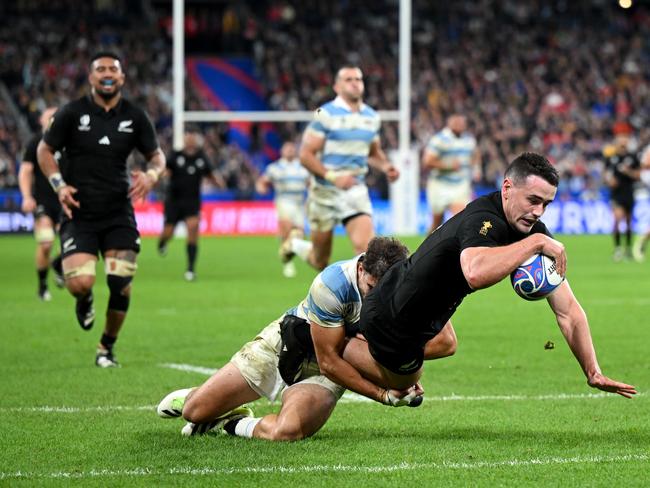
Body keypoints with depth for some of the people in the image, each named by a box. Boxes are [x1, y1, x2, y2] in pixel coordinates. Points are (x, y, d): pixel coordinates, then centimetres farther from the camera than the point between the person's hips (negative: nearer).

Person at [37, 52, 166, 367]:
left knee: (121, 285, -7)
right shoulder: (72, 113, -2)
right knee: (80, 284, -18)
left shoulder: (135, 117, 3)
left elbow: (156, 155, 13)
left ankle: (107, 347, 17)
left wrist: (151, 175, -10)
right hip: (79, 214, -2)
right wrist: (59, 185, -7)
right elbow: (45, 149, 8)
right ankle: (84, 303, 23)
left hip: (119, 215, 2)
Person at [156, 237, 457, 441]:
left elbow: (445, 342, -21)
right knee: (195, 411, -1)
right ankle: (192, 397, 40)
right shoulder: (332, 284, -33)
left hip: (322, 374, 2)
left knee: (286, 431, -32)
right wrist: (383, 395, -31)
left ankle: (235, 424, 3)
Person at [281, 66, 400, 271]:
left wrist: (385, 166, 1)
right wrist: (332, 176, -26)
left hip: (356, 191, 4)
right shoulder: (325, 114, -11)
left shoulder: (372, 117, 8)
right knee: (320, 262, 9)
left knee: (366, 246, -19)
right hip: (325, 193, -4)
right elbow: (306, 155, -13)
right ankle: (294, 244, 41)